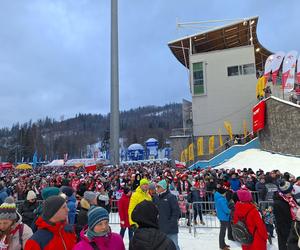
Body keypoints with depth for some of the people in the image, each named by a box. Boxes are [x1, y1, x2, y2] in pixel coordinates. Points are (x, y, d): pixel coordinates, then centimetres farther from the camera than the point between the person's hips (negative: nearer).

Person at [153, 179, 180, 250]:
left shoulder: (171, 197, -9)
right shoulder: (156, 198, 8)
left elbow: (176, 211, -11)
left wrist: (172, 222, -14)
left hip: (171, 228, -6)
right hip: (160, 228, 6)